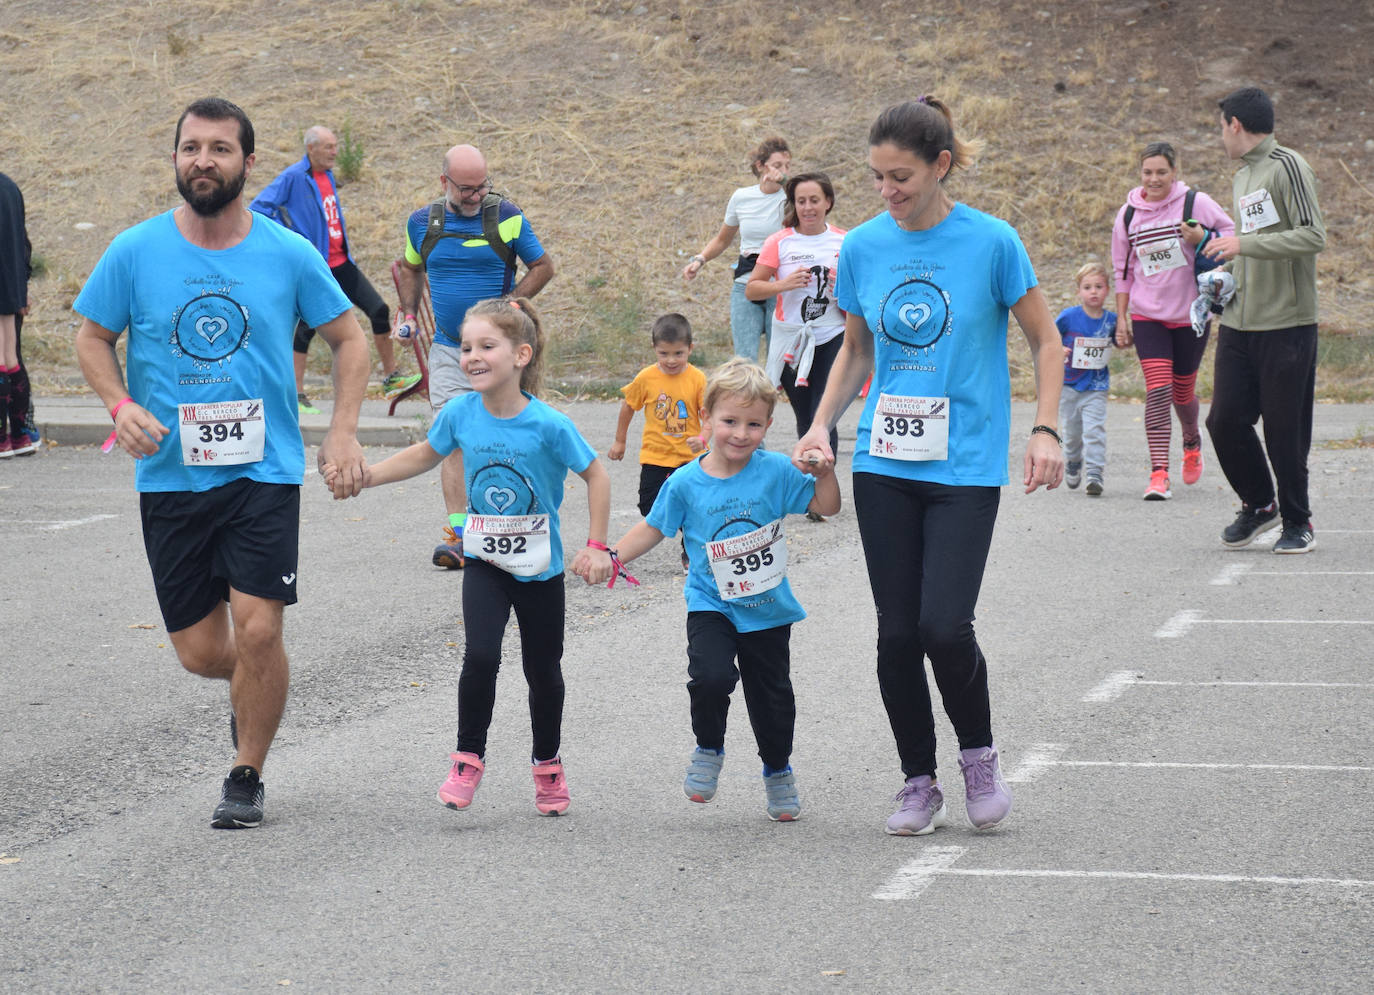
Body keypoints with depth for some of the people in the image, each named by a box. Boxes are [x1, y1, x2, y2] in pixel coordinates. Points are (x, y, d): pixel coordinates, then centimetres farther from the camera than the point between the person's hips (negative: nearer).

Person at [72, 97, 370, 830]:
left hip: (265, 472, -1)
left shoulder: (289, 255, -1)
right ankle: (253, 690, 40)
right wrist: (121, 405, -10)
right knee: (200, 652, 3)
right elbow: (92, 337, 9)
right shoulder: (135, 252, -2)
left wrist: (343, 431, -2)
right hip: (170, 475, 1)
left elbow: (348, 338, 10)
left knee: (258, 632, -12)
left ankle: (247, 777, 10)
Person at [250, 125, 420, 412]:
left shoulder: (328, 175, 11)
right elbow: (259, 208, -15)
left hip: (341, 262, 8)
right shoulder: (293, 177, -13)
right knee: (307, 328, -2)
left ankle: (391, 378, 12)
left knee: (379, 310, 3)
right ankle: (296, 396, 6)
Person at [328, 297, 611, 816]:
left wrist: (596, 546, -11)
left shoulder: (548, 425, -20)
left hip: (540, 568, -1)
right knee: (480, 656, -18)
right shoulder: (460, 413, -10)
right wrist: (366, 475, 1)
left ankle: (547, 765, 33)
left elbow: (596, 475, -8)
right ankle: (468, 760, -1)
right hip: (485, 563, 1)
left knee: (543, 670, 12)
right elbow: (427, 454, 11)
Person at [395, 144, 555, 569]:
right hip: (447, 348, 2)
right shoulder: (422, 222, 4)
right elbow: (411, 268, 23)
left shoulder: (506, 217, -4)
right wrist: (409, 314, 10)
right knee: (453, 439, -8)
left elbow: (543, 267, 2)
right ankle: (458, 535, -11)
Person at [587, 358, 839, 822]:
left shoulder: (776, 471, -9)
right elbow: (653, 528, 5)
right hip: (711, 606, -1)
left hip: (768, 610, 1)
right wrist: (610, 555, -5)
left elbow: (827, 506, -3)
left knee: (772, 697, 12)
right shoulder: (686, 483, -8)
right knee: (711, 677, -26)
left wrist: (824, 474, -22)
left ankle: (778, 772, 38)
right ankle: (708, 749, 3)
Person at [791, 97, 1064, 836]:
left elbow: (1045, 342, 2)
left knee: (944, 625, -14)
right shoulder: (862, 247, 3)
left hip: (965, 468, -3)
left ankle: (978, 754, 13)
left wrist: (1044, 430, -9)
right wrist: (822, 425, 4)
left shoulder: (992, 242, -7)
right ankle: (917, 782, 18)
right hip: (883, 467, 4)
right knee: (897, 632, 2)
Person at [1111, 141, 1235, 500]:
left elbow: (1232, 237, 3)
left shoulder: (1196, 203, -6)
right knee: (1158, 389, -14)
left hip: (1190, 314, -1)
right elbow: (1123, 269, 11)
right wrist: (1121, 316, 8)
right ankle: (1159, 474, -14)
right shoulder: (1129, 214, 2)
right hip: (1147, 315, 1)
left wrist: (1203, 239, -17)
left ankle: (1192, 445, 43)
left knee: (1182, 392, 10)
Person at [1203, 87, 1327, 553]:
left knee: (1285, 429, -1)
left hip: (1286, 323, -7)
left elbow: (1314, 237, -17)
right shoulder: (1242, 177, 17)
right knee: (1225, 420, 3)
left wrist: (1246, 245, -21)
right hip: (1238, 323, 7)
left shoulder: (1287, 166, -9)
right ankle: (1258, 504, 23)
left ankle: (1297, 522, 14)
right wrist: (1228, 273, 12)